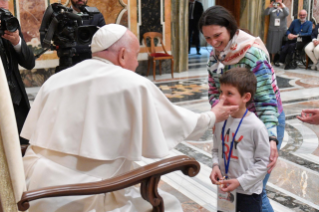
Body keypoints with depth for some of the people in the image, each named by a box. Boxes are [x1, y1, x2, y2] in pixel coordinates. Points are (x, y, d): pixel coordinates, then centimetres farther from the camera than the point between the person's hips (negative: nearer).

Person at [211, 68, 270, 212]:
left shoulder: (256, 126, -21)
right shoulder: (220, 120, -5)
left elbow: (263, 162, -15)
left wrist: (240, 181, -18)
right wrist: (215, 165, -10)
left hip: (249, 191, -5)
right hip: (225, 188, 5)